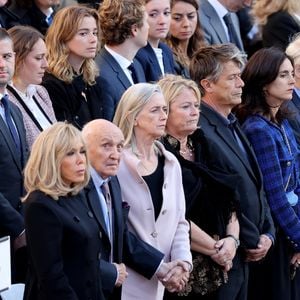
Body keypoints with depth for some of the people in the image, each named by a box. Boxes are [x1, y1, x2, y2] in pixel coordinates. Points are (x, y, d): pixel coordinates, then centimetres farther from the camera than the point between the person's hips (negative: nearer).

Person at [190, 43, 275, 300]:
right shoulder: (201, 132, -18)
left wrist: (267, 234, 5)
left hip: (247, 258, 9)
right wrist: (253, 242, -9)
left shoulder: (233, 126, 14)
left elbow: (257, 187, 18)